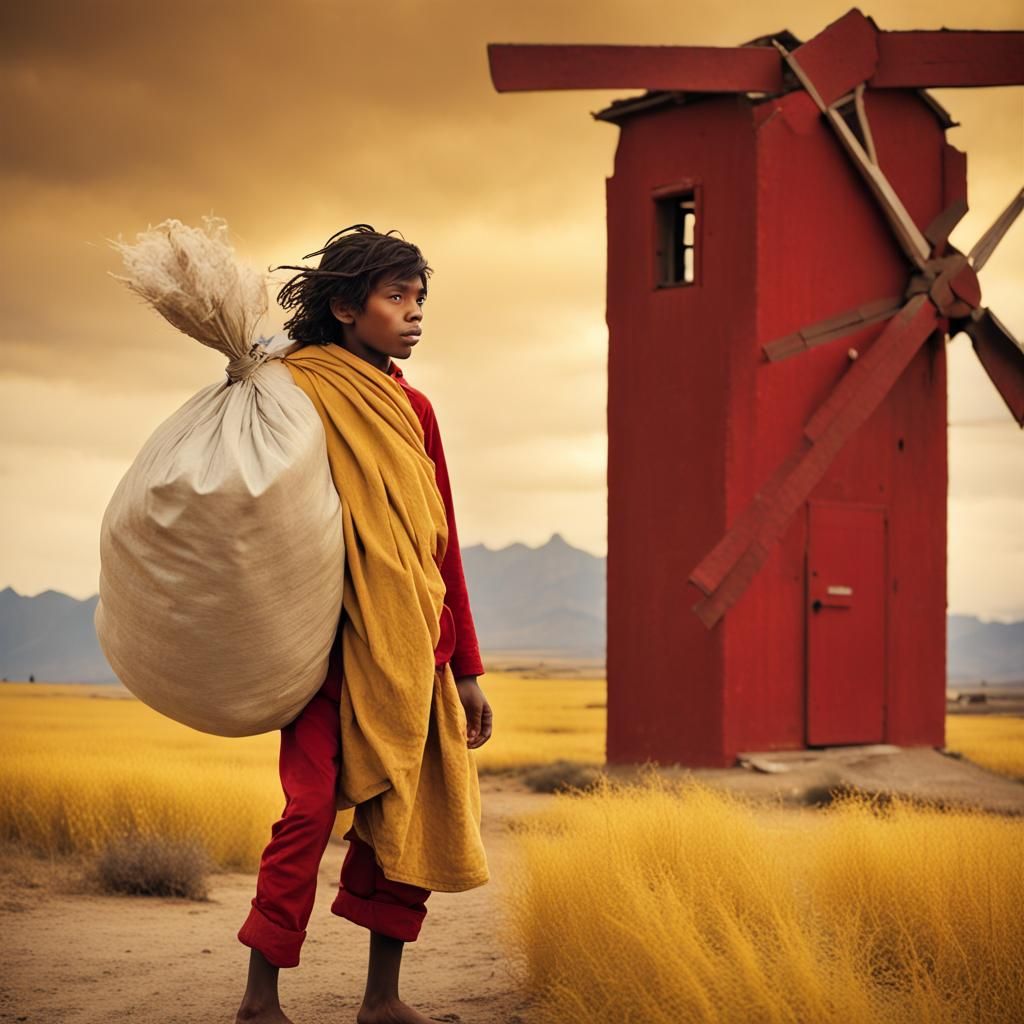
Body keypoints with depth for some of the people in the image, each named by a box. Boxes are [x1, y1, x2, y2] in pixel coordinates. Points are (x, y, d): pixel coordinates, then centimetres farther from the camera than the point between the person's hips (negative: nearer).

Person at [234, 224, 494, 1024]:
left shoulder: (413, 408, 14)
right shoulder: (294, 391, -4)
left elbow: (443, 545, 15)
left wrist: (465, 669, 15)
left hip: (412, 650, 6)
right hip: (335, 647, -6)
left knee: (412, 813, 6)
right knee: (311, 809, -9)